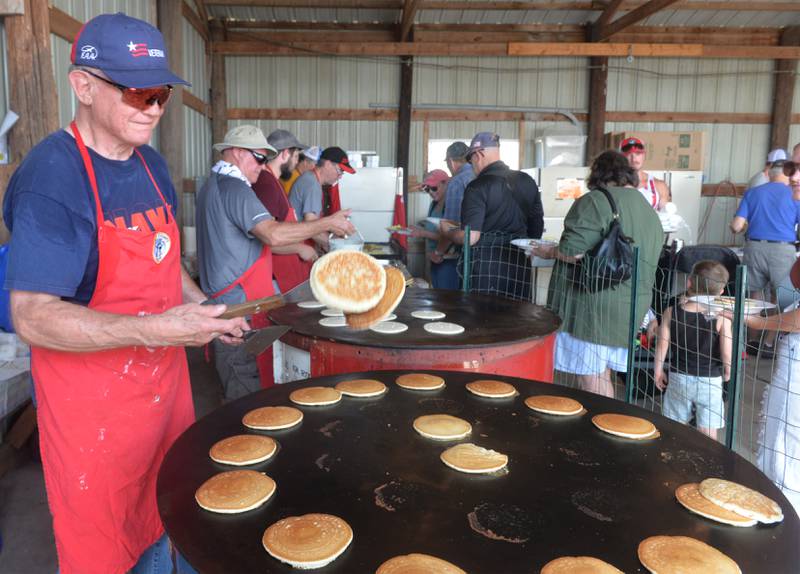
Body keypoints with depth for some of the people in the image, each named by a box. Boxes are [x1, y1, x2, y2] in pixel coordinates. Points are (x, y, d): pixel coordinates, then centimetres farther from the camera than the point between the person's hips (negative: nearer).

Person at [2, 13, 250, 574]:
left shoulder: (150, 164, 5)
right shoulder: (50, 176, -19)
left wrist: (203, 307, 4)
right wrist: (153, 328, -32)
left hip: (165, 378, 7)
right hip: (92, 398, -7)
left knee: (165, 526, 22)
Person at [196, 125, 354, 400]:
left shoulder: (213, 185, 18)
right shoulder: (234, 188, -15)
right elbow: (274, 235, -27)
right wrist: (328, 224, -19)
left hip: (222, 301, 11)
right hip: (240, 305, -10)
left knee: (234, 385, 15)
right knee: (248, 389, -4)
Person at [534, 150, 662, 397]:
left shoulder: (595, 201, -12)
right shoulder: (650, 211, 14)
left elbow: (574, 253, -20)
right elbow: (648, 261, 20)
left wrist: (549, 252, -2)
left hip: (594, 307, -8)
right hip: (632, 306, 8)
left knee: (590, 380, 1)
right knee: (603, 377, 18)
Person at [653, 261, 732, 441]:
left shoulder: (671, 312, -11)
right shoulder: (722, 318, -17)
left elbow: (662, 345, -6)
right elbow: (727, 354, -15)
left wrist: (658, 371, 9)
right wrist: (727, 372, 6)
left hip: (679, 377, 2)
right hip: (710, 381, -2)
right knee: (708, 432, 9)